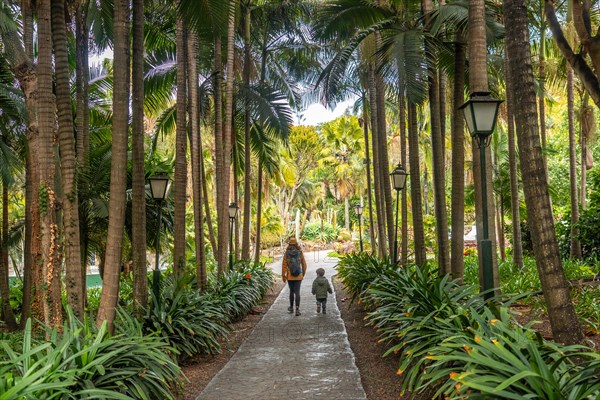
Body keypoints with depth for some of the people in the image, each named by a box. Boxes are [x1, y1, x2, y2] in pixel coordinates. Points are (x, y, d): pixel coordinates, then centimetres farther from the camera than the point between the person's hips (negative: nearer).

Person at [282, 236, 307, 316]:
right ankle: (297, 309, -16)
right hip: (298, 276, -1)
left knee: (291, 291, 18)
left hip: (290, 276, 1)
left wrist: (283, 276, 0)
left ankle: (291, 308, 31)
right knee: (297, 292, -3)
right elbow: (304, 264, 2)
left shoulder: (286, 253, -5)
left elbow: (284, 265, -7)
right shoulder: (300, 253, -3)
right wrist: (303, 274, 17)